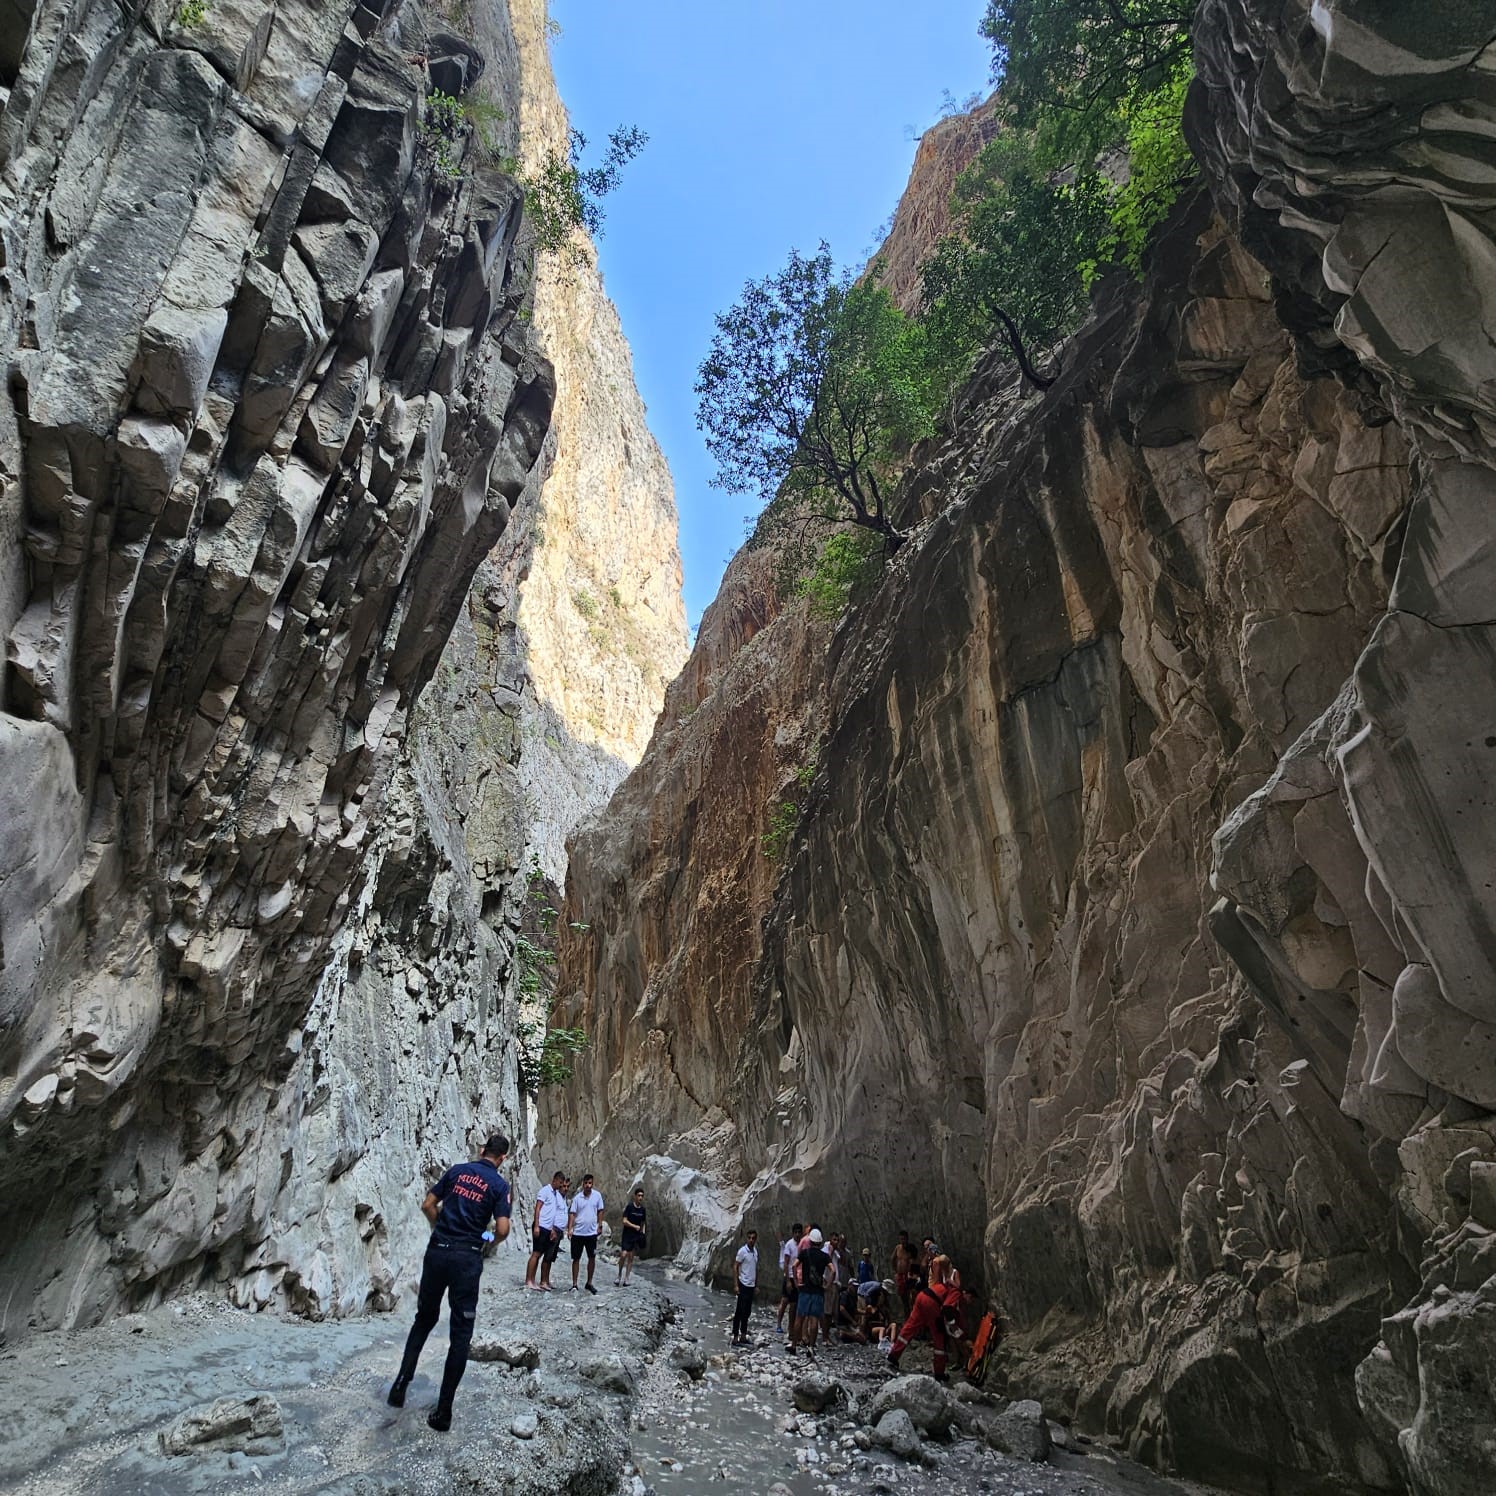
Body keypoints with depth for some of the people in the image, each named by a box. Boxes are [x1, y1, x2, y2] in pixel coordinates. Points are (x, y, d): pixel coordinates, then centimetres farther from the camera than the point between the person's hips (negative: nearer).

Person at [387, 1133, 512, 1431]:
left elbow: (428, 1205, 8)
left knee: (425, 1318, 24)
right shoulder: (500, 1184, -3)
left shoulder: (457, 1170, 6)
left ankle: (401, 1383, 17)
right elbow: (502, 1229, -10)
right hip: (467, 1258, -3)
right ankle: (443, 1412, 6)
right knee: (461, 1334, 6)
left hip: (438, 1251, 3)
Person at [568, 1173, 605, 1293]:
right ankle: (574, 1284, 15)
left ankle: (589, 1283, 20)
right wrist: (570, 1228, -17)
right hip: (578, 1233, -1)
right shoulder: (577, 1197, -6)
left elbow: (600, 1211, 7)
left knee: (592, 1258, 6)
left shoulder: (597, 1196, -2)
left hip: (592, 1232, 2)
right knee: (576, 1258, 5)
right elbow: (572, 1214, -7)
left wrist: (600, 1225, 2)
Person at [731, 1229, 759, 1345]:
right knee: (740, 1312, -3)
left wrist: (756, 1285, 16)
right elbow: (735, 1267, -12)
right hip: (743, 1285, -7)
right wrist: (736, 1285, -16)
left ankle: (743, 1336, 22)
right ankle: (735, 1337, 2)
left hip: (751, 1286, 7)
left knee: (747, 1312, 13)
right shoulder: (742, 1251, -13)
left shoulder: (755, 1251, 9)